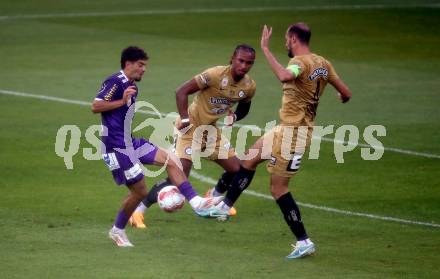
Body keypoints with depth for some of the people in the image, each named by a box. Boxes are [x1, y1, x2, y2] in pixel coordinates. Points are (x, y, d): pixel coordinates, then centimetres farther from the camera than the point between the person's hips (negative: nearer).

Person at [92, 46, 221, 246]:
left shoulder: (131, 86, 15)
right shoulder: (115, 83, -15)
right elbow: (95, 106, -23)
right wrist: (122, 101, -28)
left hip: (130, 142, 10)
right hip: (116, 147, -10)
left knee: (170, 161, -1)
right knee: (140, 191, -4)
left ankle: (195, 201, -3)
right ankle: (117, 231, 14)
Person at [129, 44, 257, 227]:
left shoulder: (249, 86, -5)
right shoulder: (216, 75, -25)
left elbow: (244, 108, 16)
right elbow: (182, 91, -23)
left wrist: (234, 117, -7)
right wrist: (185, 120, -29)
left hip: (211, 129, 7)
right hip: (192, 128, -7)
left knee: (237, 169, 6)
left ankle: (214, 198, 36)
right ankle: (138, 211, -7)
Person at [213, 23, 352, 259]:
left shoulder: (300, 62, -20)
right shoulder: (322, 63, 6)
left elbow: (284, 76, -44)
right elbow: (345, 93, 11)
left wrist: (265, 49, -34)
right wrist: (343, 97, 36)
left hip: (293, 132, -9)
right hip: (287, 128, 9)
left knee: (278, 188, -4)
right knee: (249, 159, 21)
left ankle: (303, 242, -1)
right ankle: (224, 206, 32)